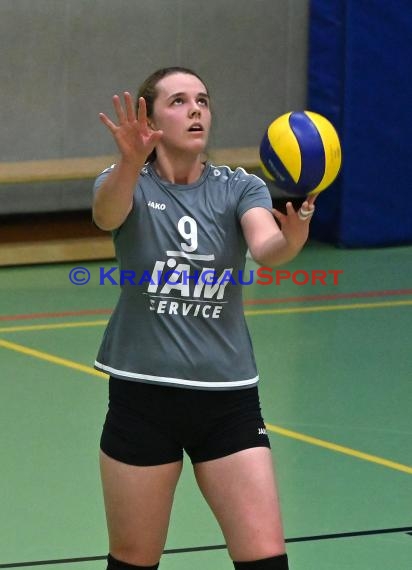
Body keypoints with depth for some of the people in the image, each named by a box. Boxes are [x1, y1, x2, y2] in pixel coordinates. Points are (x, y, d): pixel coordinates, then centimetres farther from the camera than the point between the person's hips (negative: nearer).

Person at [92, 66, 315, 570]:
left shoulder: (240, 189, 2)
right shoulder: (125, 184, -2)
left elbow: (266, 249, -19)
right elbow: (106, 214, -27)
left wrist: (293, 235, -44)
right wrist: (131, 162, -50)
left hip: (228, 399, 1)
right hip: (143, 396, -1)